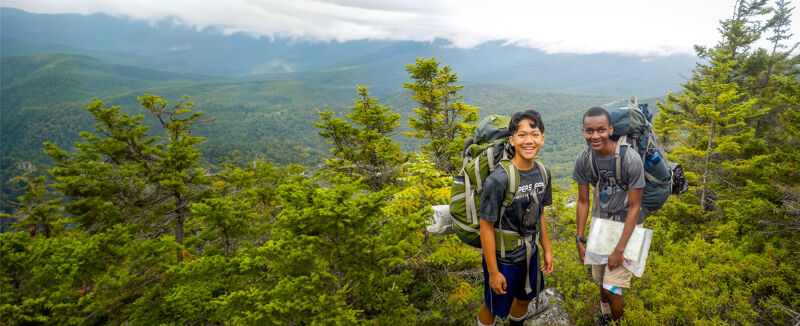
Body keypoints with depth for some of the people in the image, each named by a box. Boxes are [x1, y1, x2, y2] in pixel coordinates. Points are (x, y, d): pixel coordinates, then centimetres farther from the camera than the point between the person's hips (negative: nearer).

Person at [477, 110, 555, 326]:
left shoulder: (543, 173, -5)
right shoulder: (498, 180, -27)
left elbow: (539, 214, 8)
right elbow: (486, 227, -21)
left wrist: (547, 250, 12)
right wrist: (493, 272, -17)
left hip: (530, 254, 6)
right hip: (503, 258, -6)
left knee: (525, 299, 26)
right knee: (493, 308, 14)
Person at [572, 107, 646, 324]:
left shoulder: (630, 159, -26)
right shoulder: (584, 160, -13)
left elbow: (635, 207, -19)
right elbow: (583, 201, -1)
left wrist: (620, 249, -17)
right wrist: (580, 240, 0)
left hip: (627, 225, -4)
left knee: (612, 288, -5)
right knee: (601, 280, 18)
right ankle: (604, 316, 45)